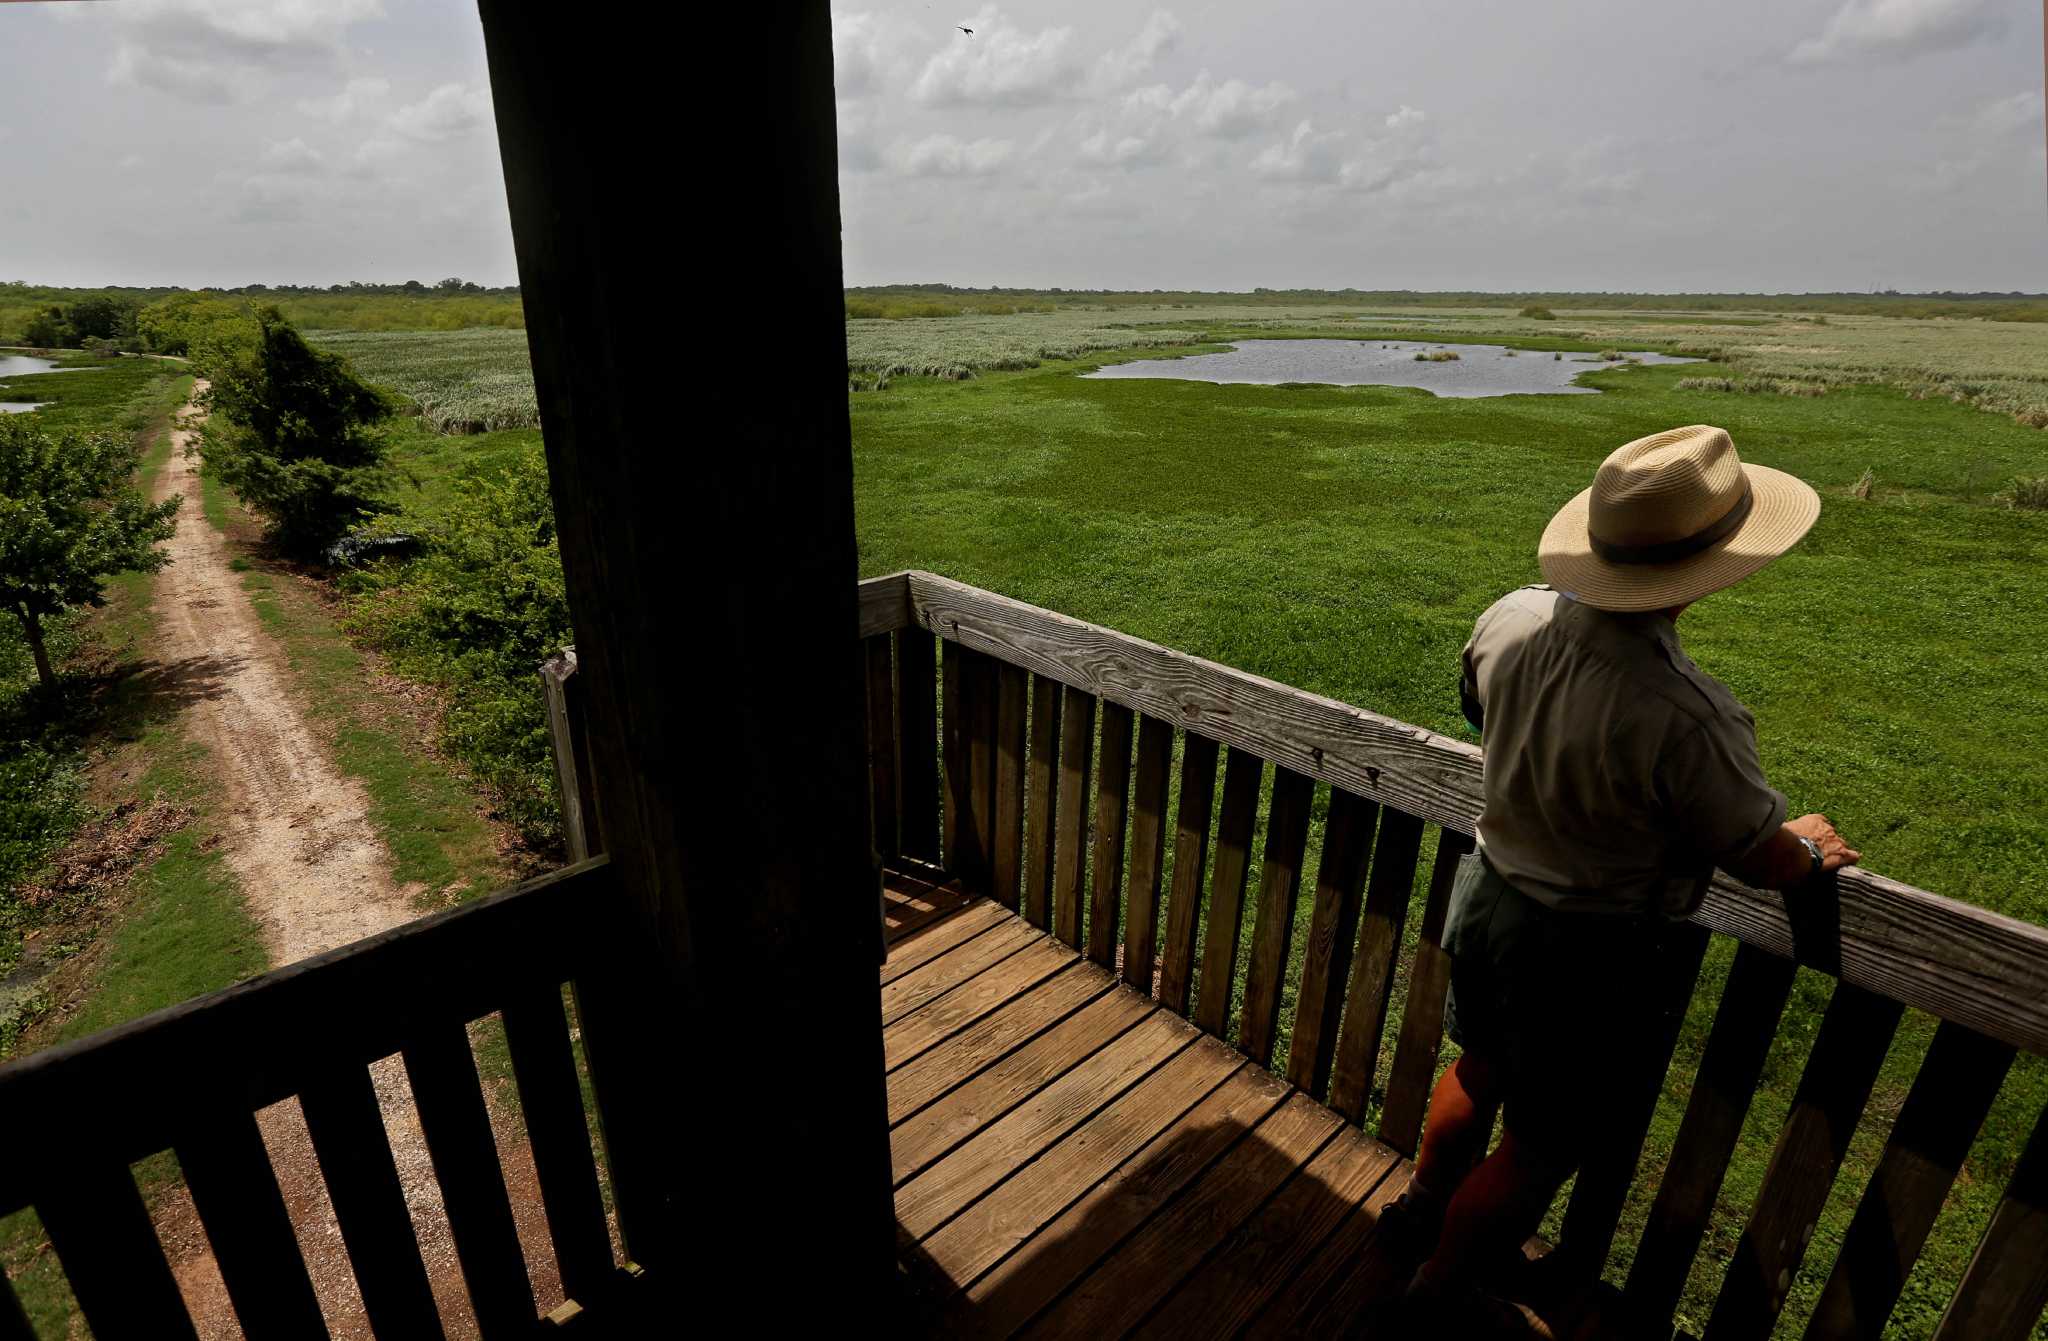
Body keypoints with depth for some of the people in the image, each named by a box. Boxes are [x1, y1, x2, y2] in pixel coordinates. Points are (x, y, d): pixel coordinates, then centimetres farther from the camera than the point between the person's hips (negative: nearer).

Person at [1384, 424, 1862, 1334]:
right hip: (1586, 954, -6)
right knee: (1541, 1150, 19)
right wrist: (1808, 850, 8)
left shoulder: (1511, 619, -16)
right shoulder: (1687, 717, -34)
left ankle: (1423, 1207, 56)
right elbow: (1760, 857, -16)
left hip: (1490, 897, 7)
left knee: (1481, 1070, 32)